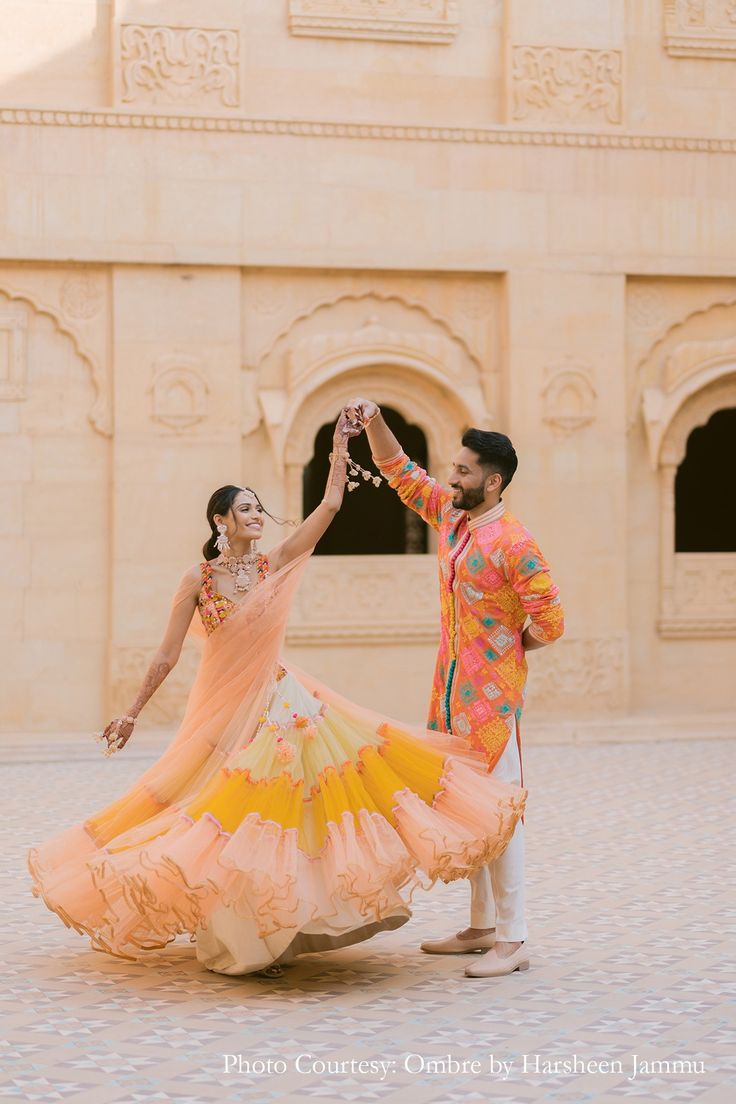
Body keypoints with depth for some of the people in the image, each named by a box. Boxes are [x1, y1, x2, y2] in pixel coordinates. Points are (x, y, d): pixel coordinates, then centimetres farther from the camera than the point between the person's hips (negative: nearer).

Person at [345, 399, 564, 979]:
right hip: (452, 688, 9)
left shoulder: (513, 543, -16)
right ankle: (482, 927, 22)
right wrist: (374, 421, 5)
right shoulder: (450, 516, 9)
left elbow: (549, 622, -16)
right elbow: (401, 472, 19)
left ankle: (513, 941, -5)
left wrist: (500, 649, -2)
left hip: (492, 692, -9)